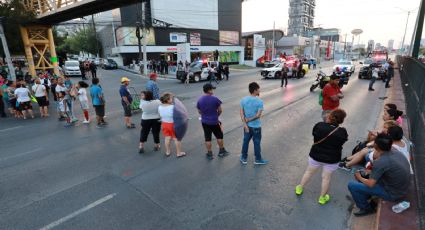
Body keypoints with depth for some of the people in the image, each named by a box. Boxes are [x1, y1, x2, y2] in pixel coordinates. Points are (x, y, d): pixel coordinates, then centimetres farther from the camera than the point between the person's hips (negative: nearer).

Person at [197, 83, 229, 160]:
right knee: (219, 136, 17)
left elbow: (199, 111, 5)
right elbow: (220, 110, -7)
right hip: (214, 121, -3)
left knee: (207, 138, 12)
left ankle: (209, 154, 22)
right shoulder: (215, 99, -16)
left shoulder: (199, 100, -5)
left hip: (205, 122, 3)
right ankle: (222, 151, 30)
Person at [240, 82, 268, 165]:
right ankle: (258, 159, 29)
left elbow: (241, 113, -7)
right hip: (256, 126, -4)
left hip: (247, 125, 4)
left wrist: (245, 124, -8)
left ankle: (244, 158, 31)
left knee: (246, 141, 18)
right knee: (257, 143, 13)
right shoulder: (259, 101, -18)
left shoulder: (244, 100, -5)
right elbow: (258, 115, -22)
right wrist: (249, 120, -10)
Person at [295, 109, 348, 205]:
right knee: (326, 178, 17)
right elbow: (343, 140, 1)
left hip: (315, 155, 1)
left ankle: (300, 188, 38)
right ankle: (322, 197, 33)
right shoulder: (342, 132, -19)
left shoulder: (319, 125, -21)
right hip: (332, 159, -1)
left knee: (309, 172, 21)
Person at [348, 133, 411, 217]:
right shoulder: (395, 152, -7)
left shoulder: (380, 162, -30)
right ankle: (366, 200, 29)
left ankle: (366, 209, 14)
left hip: (393, 194, -8)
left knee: (352, 185, -8)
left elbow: (370, 184, -24)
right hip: (402, 188, 8)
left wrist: (359, 178, -6)